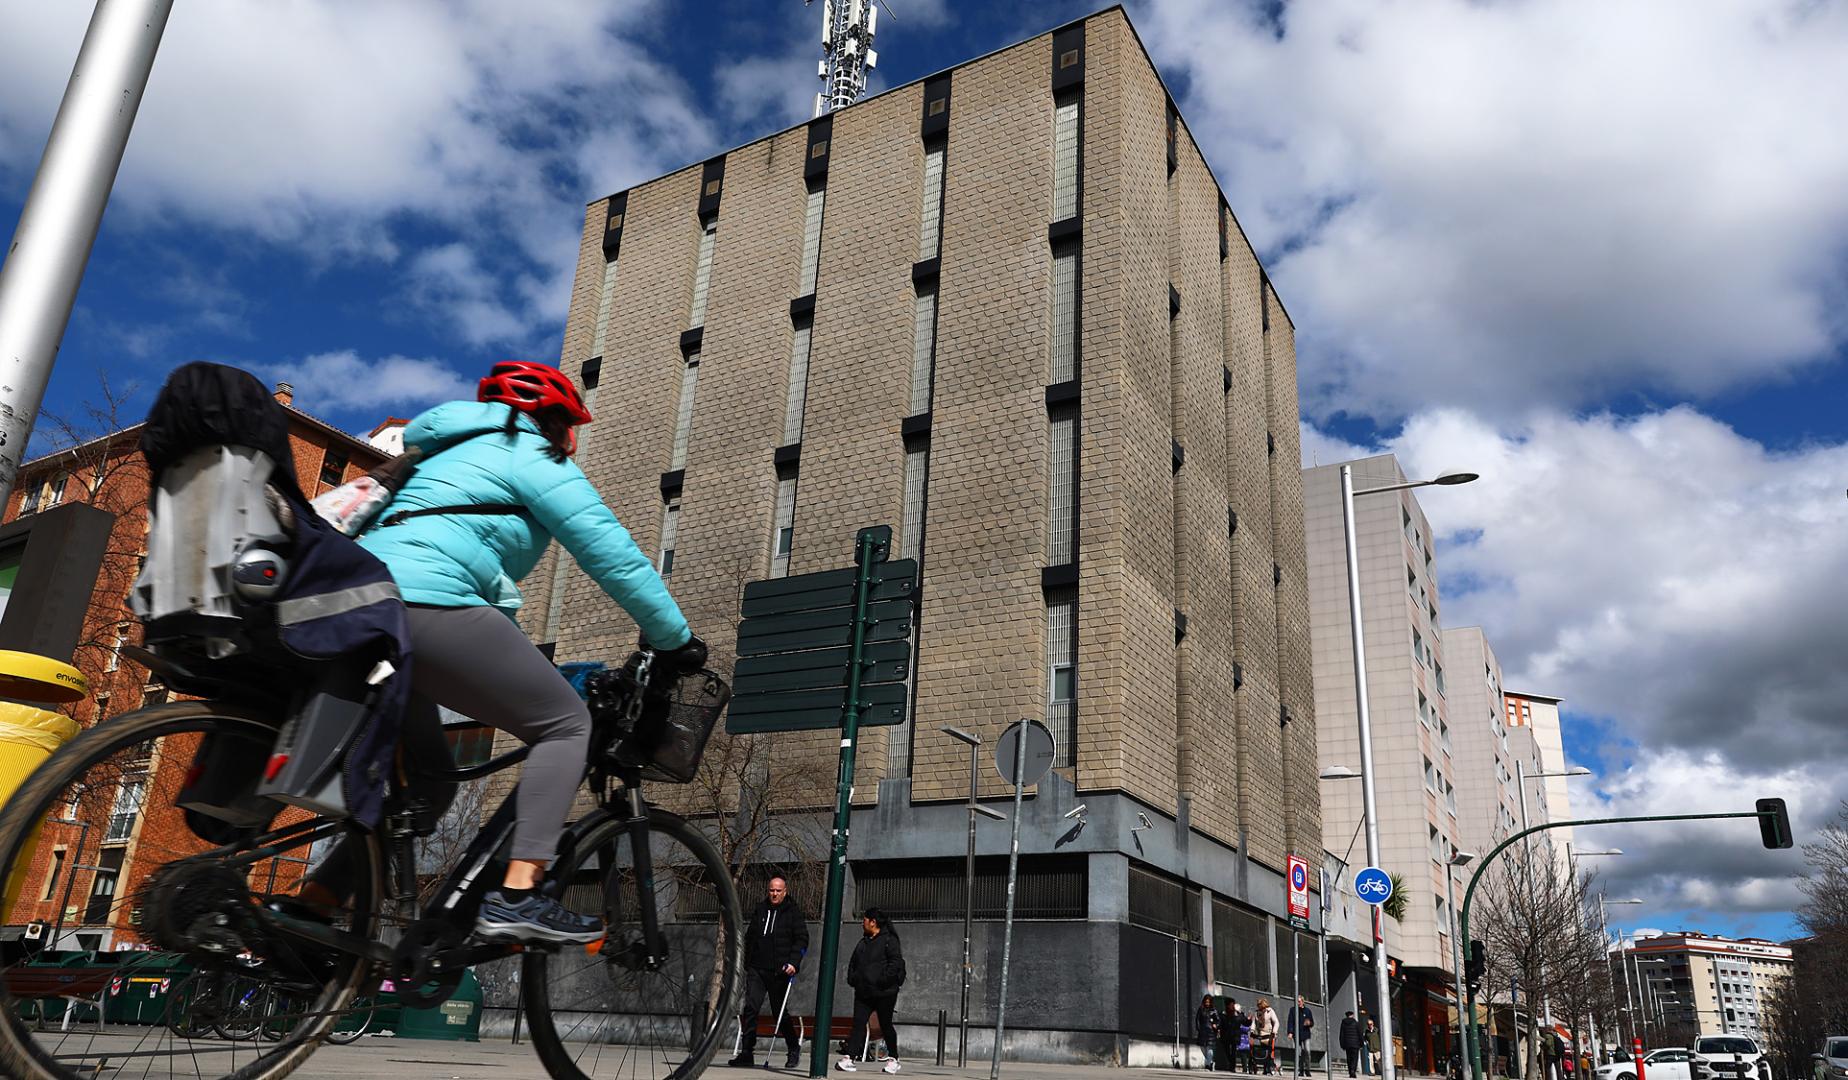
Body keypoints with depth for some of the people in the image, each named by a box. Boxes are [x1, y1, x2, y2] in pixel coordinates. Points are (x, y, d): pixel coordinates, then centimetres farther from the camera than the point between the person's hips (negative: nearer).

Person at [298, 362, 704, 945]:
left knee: (429, 783, 19)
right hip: (427, 602, -9)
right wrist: (678, 640, 7)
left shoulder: (454, 454, 35)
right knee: (567, 723, -2)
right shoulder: (533, 456, 8)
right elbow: (613, 554, 1)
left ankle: (309, 907, 14)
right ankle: (517, 898, -16)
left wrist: (520, 667, 39)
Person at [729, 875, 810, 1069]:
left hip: (779, 972, -3)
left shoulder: (794, 913, 2)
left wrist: (793, 962, -15)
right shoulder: (759, 910, 13)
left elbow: (802, 940, -2)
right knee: (750, 1009, -9)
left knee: (780, 1012, 5)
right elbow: (749, 938, 20)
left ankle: (794, 1049, 25)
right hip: (756, 970, 3)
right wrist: (745, 964, 15)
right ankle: (746, 1054, -5)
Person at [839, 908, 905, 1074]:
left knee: (886, 1025, 5)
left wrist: (883, 980, -20)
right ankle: (848, 1058, -13)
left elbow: (896, 963, -15)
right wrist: (852, 979, 10)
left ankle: (893, 1059, 20)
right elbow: (853, 963, 25)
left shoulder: (889, 940, -6)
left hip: (884, 993, -6)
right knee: (858, 1023, -5)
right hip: (863, 992, 6)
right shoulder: (863, 943, 18)